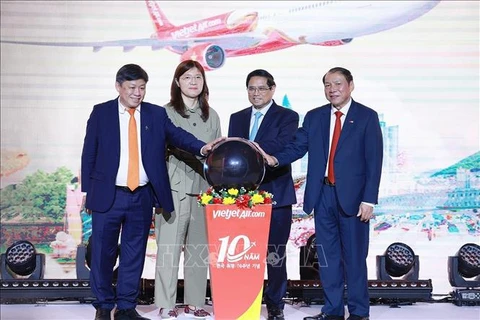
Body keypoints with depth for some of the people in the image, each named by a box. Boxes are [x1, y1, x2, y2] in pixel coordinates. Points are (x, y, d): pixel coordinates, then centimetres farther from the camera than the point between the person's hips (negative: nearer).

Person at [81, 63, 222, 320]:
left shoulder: (157, 114, 5)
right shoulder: (101, 113, 2)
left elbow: (177, 135, -10)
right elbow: (89, 154, 3)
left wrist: (201, 147, -30)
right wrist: (87, 191, 0)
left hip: (142, 197, 2)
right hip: (107, 195, -1)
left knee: (134, 254, 9)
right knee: (103, 253, 7)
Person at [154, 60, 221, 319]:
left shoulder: (211, 116, 14)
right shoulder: (166, 113, 2)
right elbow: (168, 147, -6)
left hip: (204, 188, 4)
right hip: (174, 187, -4)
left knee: (199, 247, 6)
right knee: (170, 246, -1)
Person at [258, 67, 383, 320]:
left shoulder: (367, 117, 0)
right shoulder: (314, 117, 11)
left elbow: (374, 161, -5)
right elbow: (297, 147, 3)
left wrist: (369, 199, -11)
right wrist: (276, 159, -17)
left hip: (352, 196, -4)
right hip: (322, 195, 4)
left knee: (354, 256, 4)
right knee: (327, 256, 10)